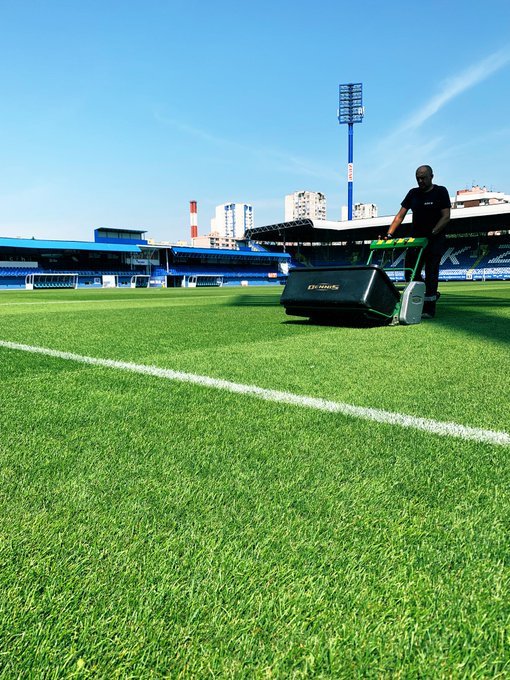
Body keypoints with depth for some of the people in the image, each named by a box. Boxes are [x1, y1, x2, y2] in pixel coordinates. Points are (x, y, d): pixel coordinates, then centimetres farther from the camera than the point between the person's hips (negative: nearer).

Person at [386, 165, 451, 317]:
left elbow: (446, 217, -9)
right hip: (415, 237, 5)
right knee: (410, 272, 0)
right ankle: (431, 295, 23)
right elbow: (400, 216, 4)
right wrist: (389, 234, -9)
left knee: (431, 272, -9)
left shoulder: (440, 192, -1)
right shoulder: (413, 193, 10)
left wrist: (432, 233, -22)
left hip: (435, 239, -4)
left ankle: (429, 308, -5)